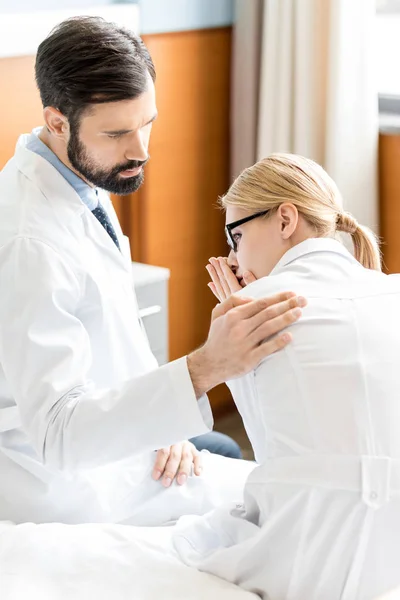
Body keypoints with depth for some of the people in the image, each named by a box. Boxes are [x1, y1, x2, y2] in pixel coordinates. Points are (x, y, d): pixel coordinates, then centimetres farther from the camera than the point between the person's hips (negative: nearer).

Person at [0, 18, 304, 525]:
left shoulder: (80, 177, -1)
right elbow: (58, 434, -37)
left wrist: (160, 423, -3)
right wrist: (205, 367, -46)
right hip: (57, 478, -9)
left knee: (224, 452, 24)